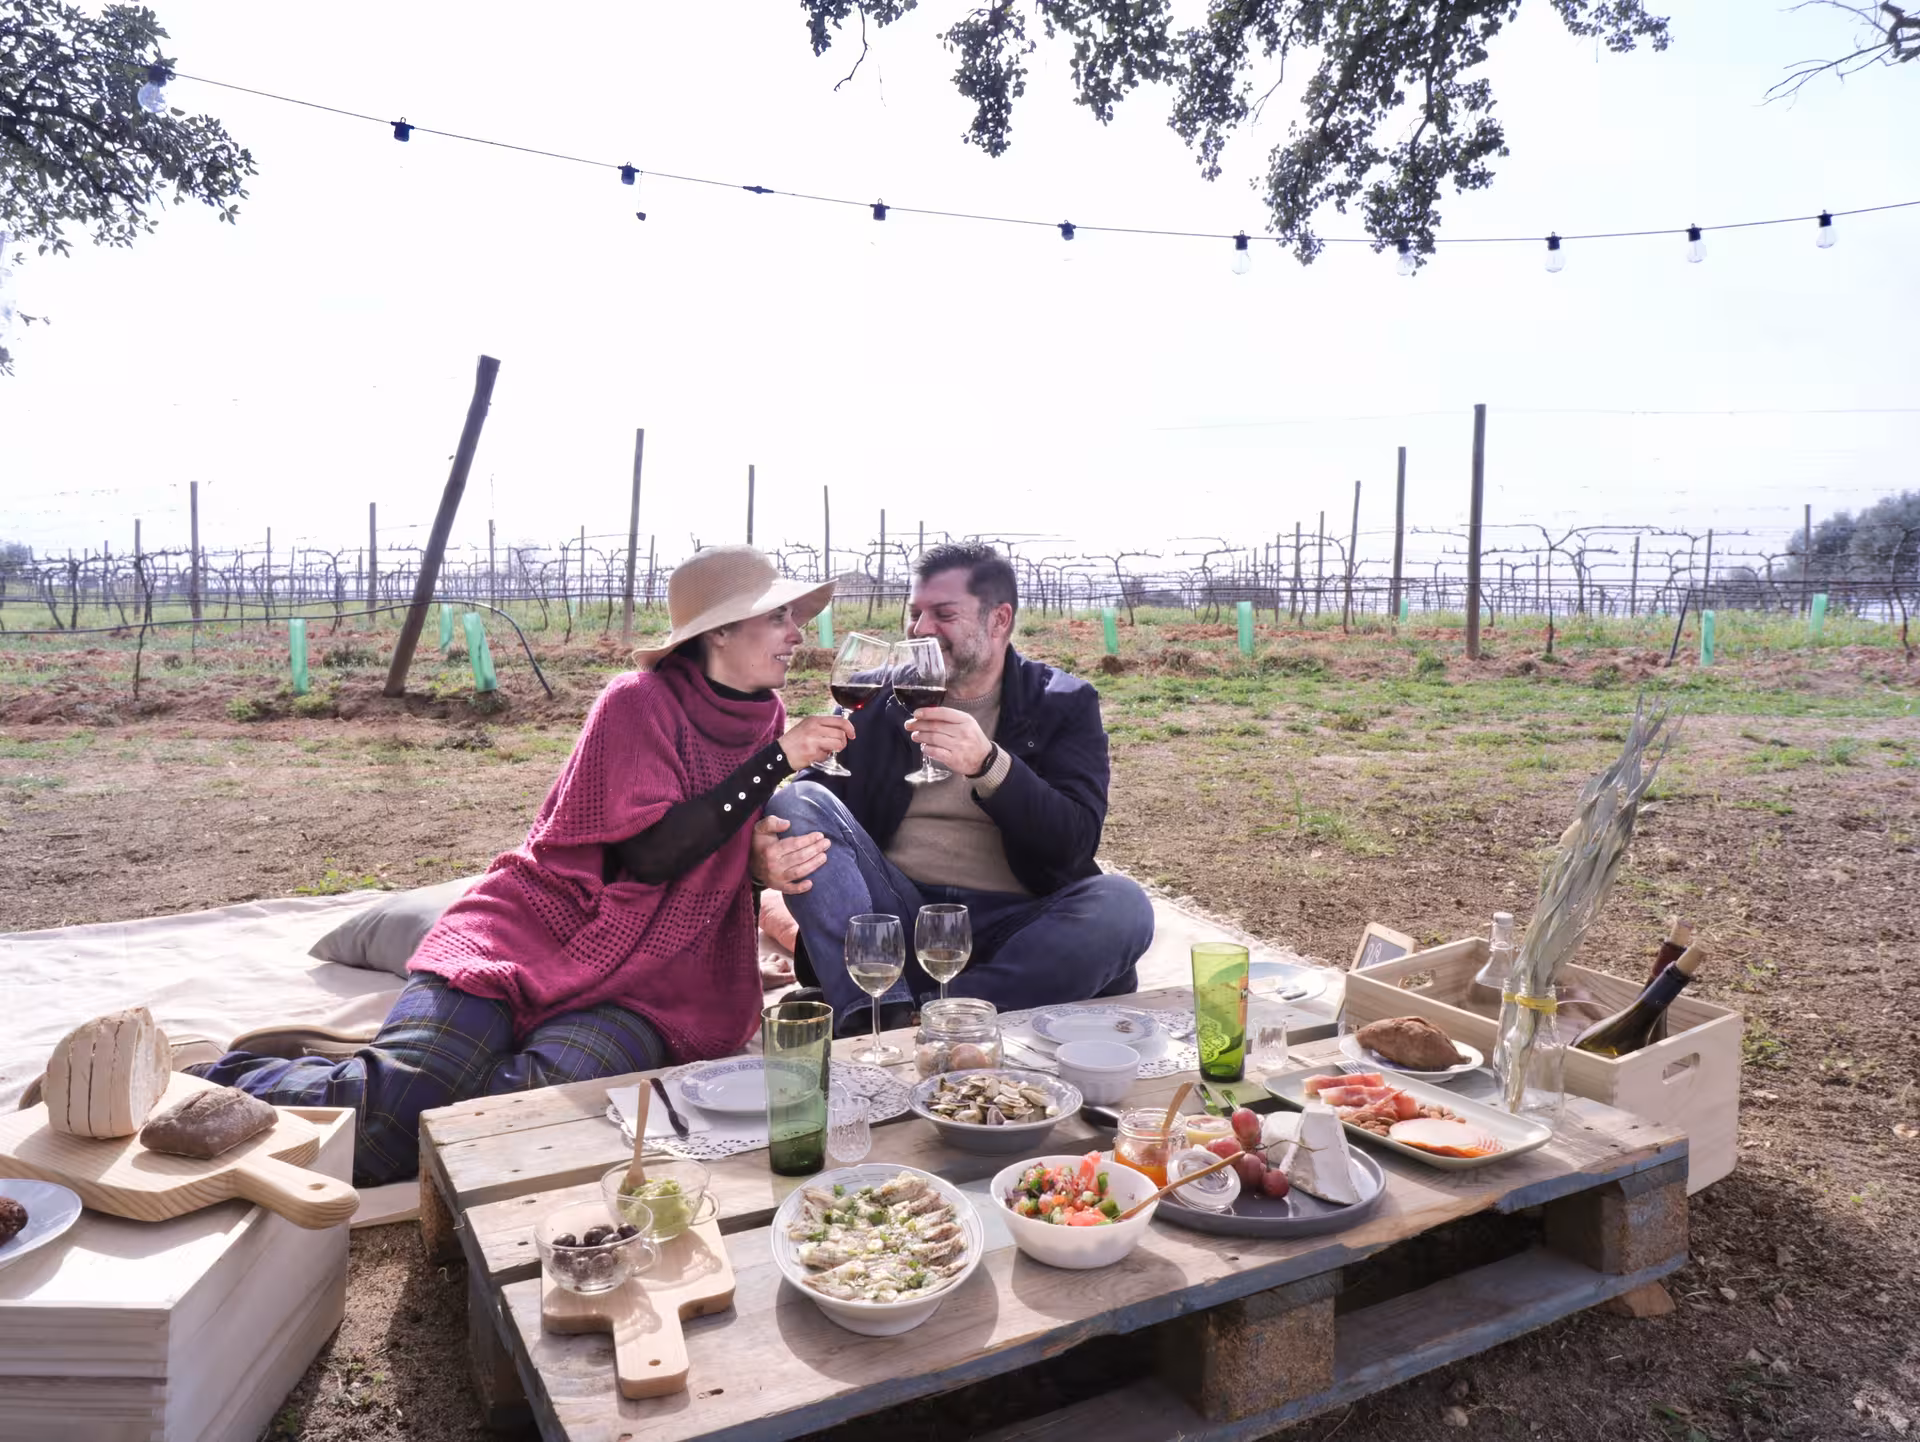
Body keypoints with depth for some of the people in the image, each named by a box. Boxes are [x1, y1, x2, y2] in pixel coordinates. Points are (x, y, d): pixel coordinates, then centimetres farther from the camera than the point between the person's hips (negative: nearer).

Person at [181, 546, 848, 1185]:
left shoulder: (765, 721, 13)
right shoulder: (640, 702, -5)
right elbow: (651, 853, -15)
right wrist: (775, 761, -16)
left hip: (641, 987, 4)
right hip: (535, 936, -4)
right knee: (386, 1118, -25)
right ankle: (227, 1084, 4)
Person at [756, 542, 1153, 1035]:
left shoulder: (1065, 703, 6)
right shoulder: (872, 699, 11)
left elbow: (1076, 843, -7)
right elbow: (800, 807, 2)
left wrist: (987, 764, -24)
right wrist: (764, 853, -23)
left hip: (1009, 928, -1)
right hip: (894, 917, 2)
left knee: (1122, 906, -29)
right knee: (798, 801, -17)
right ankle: (878, 1015, -31)